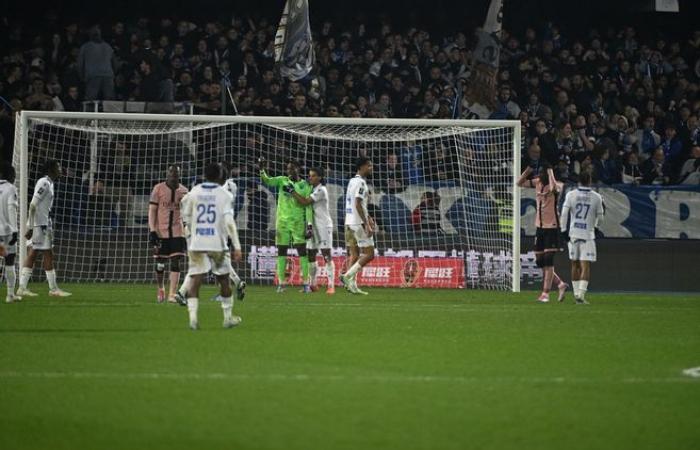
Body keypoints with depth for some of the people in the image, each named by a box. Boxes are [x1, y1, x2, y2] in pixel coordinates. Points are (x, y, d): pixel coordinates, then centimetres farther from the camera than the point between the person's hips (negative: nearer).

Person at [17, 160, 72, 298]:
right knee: (48, 255, -4)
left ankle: (22, 287, 6)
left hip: (44, 224, 10)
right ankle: (53, 289, 1)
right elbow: (33, 205, -19)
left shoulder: (49, 183, 16)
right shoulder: (44, 183, -14)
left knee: (32, 254, 7)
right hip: (40, 224, -10)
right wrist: (30, 228, -21)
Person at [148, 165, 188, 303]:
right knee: (160, 264, 5)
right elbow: (152, 210, -2)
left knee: (176, 263, -8)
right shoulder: (158, 189, -3)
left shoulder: (183, 191, 5)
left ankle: (172, 295, -7)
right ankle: (161, 289, 29)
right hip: (161, 232, -1)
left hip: (177, 233, 1)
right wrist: (152, 231, -9)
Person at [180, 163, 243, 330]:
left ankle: (193, 315, -21)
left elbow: (186, 217, 14)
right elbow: (229, 221, -13)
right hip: (218, 243, -1)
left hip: (197, 243, 1)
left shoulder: (194, 192, 5)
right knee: (224, 280, 14)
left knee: (195, 280, -2)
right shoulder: (224, 194, -4)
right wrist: (237, 247, -12)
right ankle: (228, 317, 23)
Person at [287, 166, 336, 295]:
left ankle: (331, 285, -14)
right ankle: (313, 284, 20)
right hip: (313, 226, 9)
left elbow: (305, 202, -20)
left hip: (324, 226, -9)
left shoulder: (321, 190, -12)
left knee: (326, 255, -11)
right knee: (311, 255, 10)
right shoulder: (313, 190, 15)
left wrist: (292, 191, -16)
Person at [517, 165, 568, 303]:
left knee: (548, 261, -9)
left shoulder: (556, 185, -14)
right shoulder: (538, 182, 6)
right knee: (540, 262, 9)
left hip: (552, 227, -8)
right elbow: (520, 183, 12)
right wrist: (529, 169, -3)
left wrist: (549, 171, -25)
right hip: (539, 226, 8)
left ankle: (545, 294, -7)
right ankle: (561, 285, 22)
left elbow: (553, 188, -38)